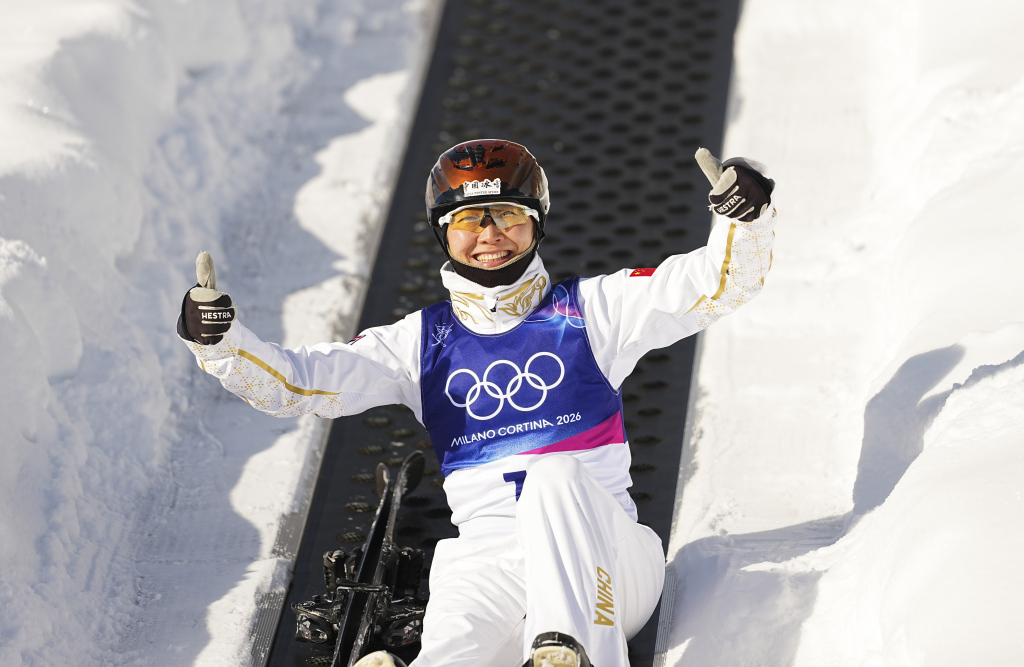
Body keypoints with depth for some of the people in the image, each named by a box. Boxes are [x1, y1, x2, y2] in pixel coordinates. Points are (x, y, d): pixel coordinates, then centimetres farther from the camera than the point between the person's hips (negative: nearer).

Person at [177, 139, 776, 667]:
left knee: (557, 478, -35)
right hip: (488, 559, 1)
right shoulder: (423, 343, 17)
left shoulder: (590, 310, 11)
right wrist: (218, 338, -5)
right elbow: (296, 382, 13)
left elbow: (720, 282, 3)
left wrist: (745, 218, -18)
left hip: (608, 559, -1)